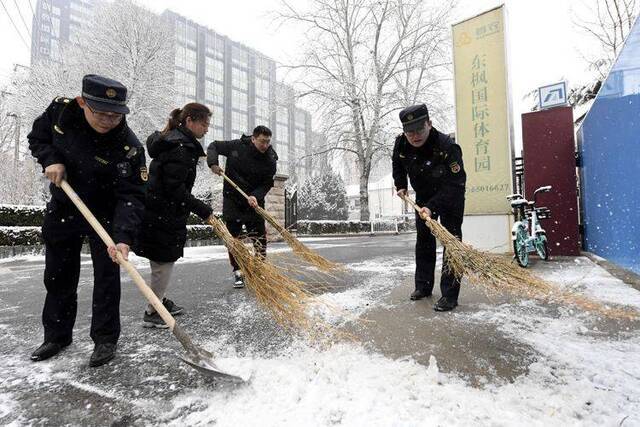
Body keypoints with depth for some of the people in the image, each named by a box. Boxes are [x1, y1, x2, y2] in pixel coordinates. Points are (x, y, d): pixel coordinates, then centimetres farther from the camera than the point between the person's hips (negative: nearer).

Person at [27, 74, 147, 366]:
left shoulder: (128, 147, -27)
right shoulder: (61, 109, -14)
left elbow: (131, 196, -29)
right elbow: (37, 137, 5)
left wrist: (122, 236, -41)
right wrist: (50, 159, -16)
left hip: (104, 213, -4)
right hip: (62, 208, 4)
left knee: (107, 274, -2)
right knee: (58, 275, 14)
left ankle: (105, 338, 14)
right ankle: (56, 336, 33)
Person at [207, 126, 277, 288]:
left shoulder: (270, 159, -8)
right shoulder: (236, 146, -9)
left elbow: (267, 184, -9)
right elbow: (214, 146, 5)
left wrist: (255, 196, -27)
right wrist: (213, 163, -14)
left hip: (254, 201, 0)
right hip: (232, 200, 0)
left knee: (259, 236, 1)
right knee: (232, 237, 4)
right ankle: (238, 272, 16)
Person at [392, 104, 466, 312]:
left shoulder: (447, 146, -33)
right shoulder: (401, 144, -17)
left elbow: (454, 184, -34)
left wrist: (432, 207, -42)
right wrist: (400, 186, 3)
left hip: (450, 197, -5)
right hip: (423, 196, 6)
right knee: (423, 239, 10)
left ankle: (449, 295, -4)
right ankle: (423, 286, 23)